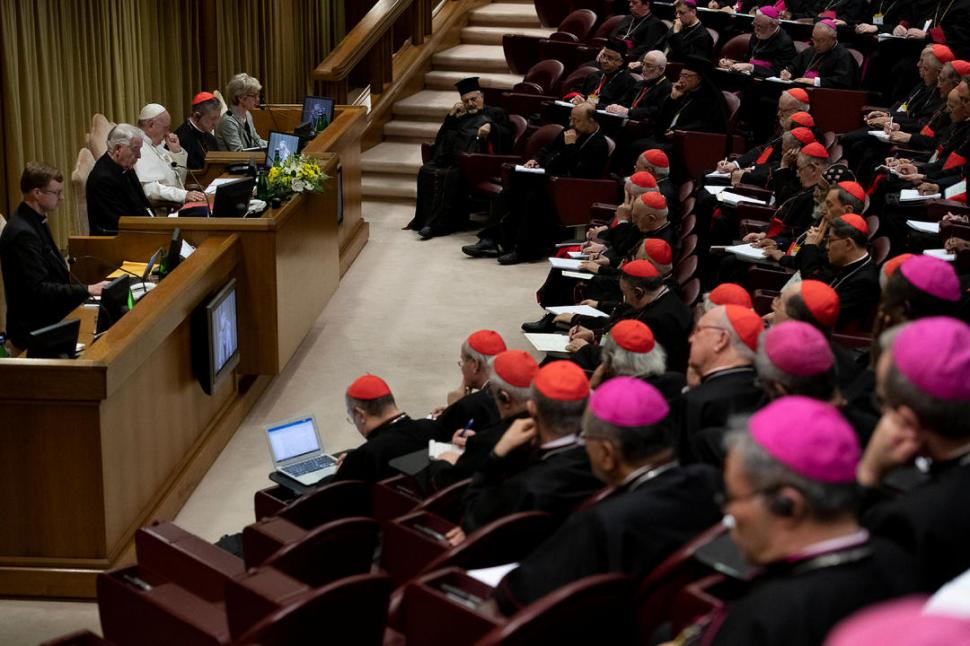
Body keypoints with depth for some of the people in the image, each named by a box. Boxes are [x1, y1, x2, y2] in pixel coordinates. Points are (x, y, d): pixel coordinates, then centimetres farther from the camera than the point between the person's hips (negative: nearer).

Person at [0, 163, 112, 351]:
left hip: (50, 318, 9)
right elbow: (38, 290, -24)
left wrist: (88, 288, 4)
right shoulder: (22, 233, -20)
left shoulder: (36, 222, 11)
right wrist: (87, 290, -23)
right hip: (34, 330, -9)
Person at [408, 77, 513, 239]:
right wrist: (451, 117, 15)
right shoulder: (461, 118, 34)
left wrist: (492, 127, -13)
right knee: (426, 172, -26)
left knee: (451, 176, -36)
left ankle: (437, 224, -37)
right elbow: (440, 139, 26)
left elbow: (507, 137, 6)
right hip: (449, 158, 5)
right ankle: (424, 219, -25)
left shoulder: (495, 114, 22)